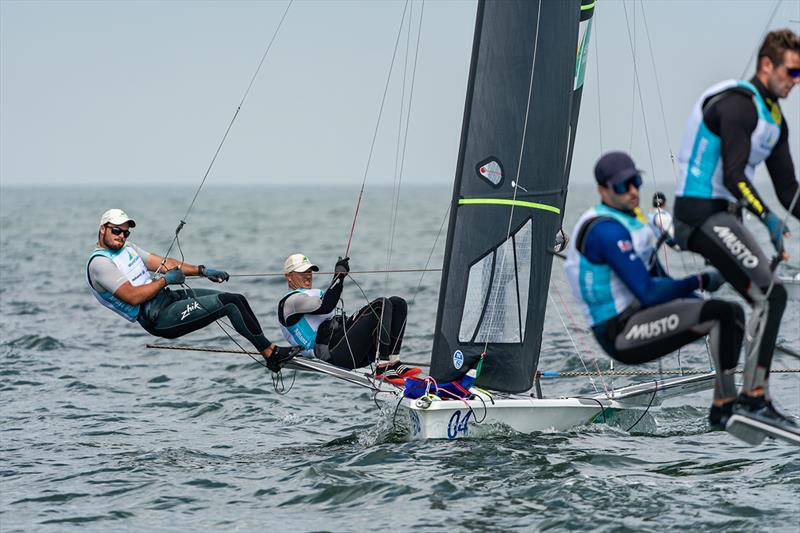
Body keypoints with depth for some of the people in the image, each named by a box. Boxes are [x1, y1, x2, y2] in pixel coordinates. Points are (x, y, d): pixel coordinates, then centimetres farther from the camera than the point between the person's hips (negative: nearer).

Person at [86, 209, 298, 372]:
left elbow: (163, 263, 18)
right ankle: (270, 352, -8)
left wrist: (202, 271, 7)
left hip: (169, 298, 10)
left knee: (238, 300, 0)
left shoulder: (127, 248, 17)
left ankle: (269, 350, 3)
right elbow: (133, 296, -22)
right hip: (158, 318, -10)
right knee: (229, 303, -17)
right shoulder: (99, 263, -12)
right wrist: (166, 280, -12)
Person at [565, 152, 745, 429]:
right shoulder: (607, 230, -18)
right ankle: (727, 403, -16)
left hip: (637, 317, 10)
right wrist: (700, 281, -11)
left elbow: (659, 280, 20)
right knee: (723, 313, -21)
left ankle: (721, 408, 5)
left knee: (734, 312, 10)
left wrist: (702, 304, 6)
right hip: (621, 334, -10)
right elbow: (648, 292, -23)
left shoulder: (626, 221, 16)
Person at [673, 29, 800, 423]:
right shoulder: (737, 104, -15)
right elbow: (733, 176, -25)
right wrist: (767, 217, -34)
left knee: (767, 302, 6)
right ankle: (754, 394, -20)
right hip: (702, 213, -10)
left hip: (723, 214, 10)